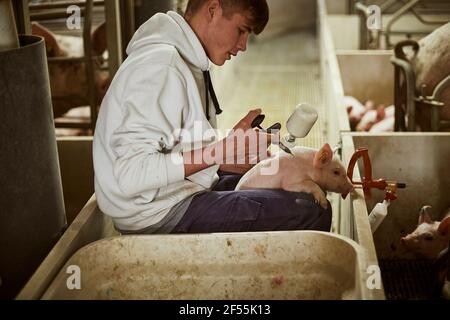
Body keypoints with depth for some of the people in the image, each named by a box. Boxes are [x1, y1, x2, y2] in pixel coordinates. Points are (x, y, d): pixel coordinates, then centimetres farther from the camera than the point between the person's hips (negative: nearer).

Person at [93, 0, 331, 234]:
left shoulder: (186, 60, 13)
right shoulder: (161, 65, -20)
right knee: (311, 214, -16)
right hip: (156, 216, -11)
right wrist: (221, 152, -24)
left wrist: (224, 160, 3)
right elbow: (131, 174, -27)